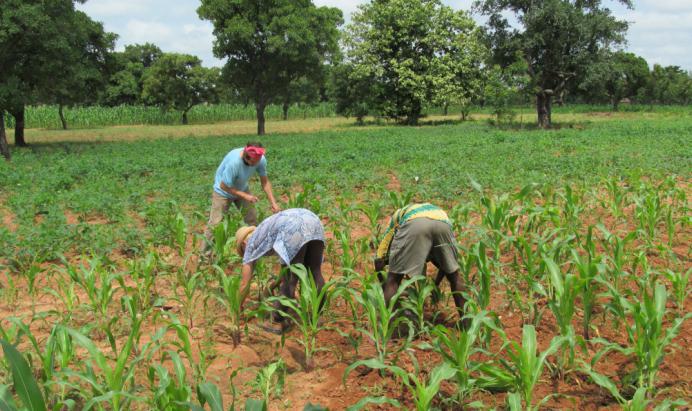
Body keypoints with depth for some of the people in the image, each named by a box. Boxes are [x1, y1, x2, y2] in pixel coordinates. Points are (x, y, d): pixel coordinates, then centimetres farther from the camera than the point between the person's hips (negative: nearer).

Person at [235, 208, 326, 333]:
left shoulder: (251, 243, 26)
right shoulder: (270, 229, 42)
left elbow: (245, 283, 30)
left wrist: (239, 306, 43)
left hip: (294, 229, -6)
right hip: (313, 221, 6)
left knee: (289, 279, 6)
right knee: (315, 273, 17)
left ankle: (279, 322, 18)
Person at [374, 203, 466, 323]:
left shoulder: (397, 216, 41)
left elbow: (379, 259, 30)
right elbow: (446, 263, 47)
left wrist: (383, 285, 44)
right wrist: (435, 286, 59)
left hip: (413, 223, -3)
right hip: (442, 222, 3)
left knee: (393, 278, 9)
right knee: (453, 274, 26)